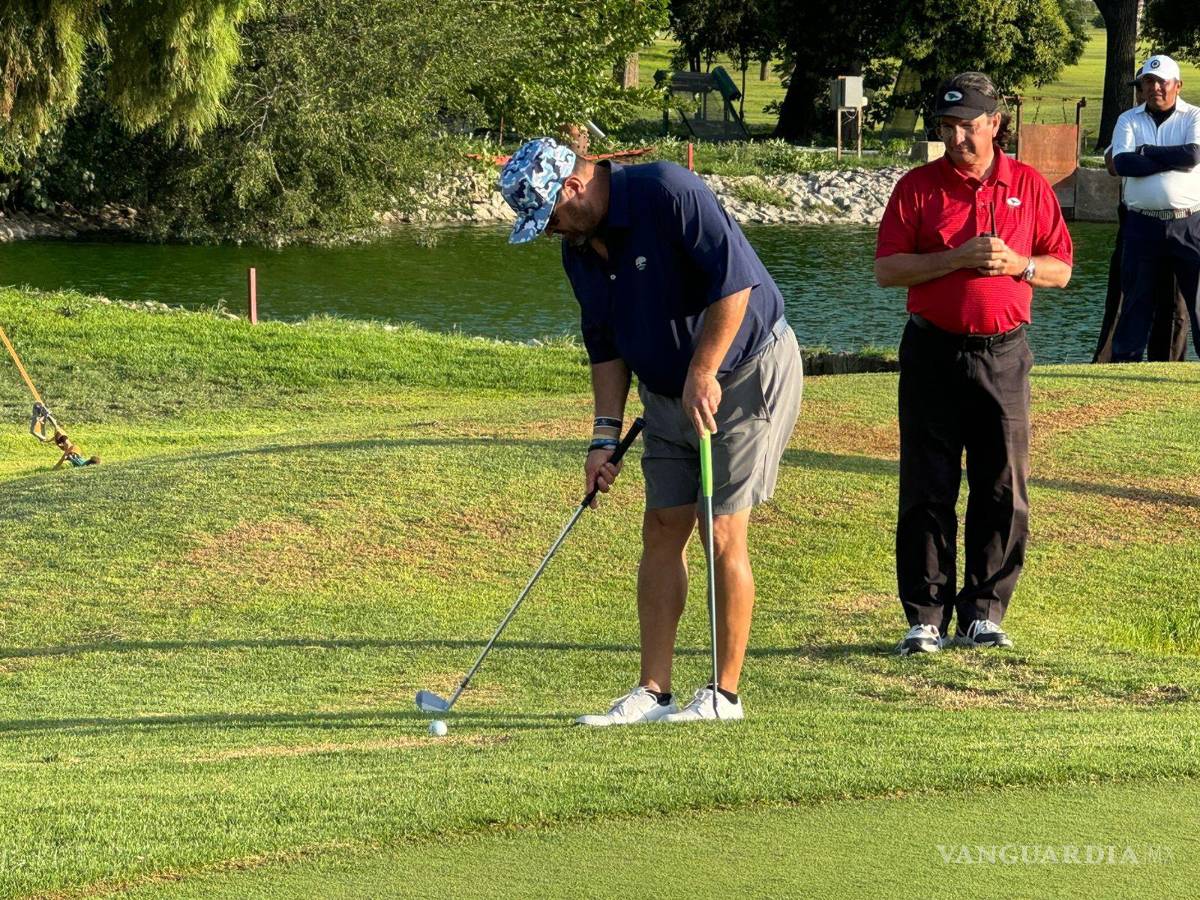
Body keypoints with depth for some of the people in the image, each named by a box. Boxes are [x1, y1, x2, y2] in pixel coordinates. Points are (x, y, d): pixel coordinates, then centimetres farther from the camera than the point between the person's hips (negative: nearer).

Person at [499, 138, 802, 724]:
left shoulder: (668, 193, -22)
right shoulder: (580, 250, 4)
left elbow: (734, 281, -24)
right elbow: (605, 345, 13)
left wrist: (702, 375, -21)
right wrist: (605, 434, 5)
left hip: (746, 374, -8)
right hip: (666, 393, 8)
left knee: (722, 533, -8)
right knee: (662, 532, 4)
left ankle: (725, 695, -1)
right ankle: (653, 692, 6)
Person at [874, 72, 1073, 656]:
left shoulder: (1029, 187, 7)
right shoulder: (917, 187, 3)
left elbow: (1061, 269, 10)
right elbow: (887, 269, -5)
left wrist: (1018, 264, -10)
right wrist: (958, 259, -15)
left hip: (1003, 355, 1)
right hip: (933, 355, -1)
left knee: (1004, 491, 2)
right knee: (927, 491, -1)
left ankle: (984, 612, 12)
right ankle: (925, 617, 3)